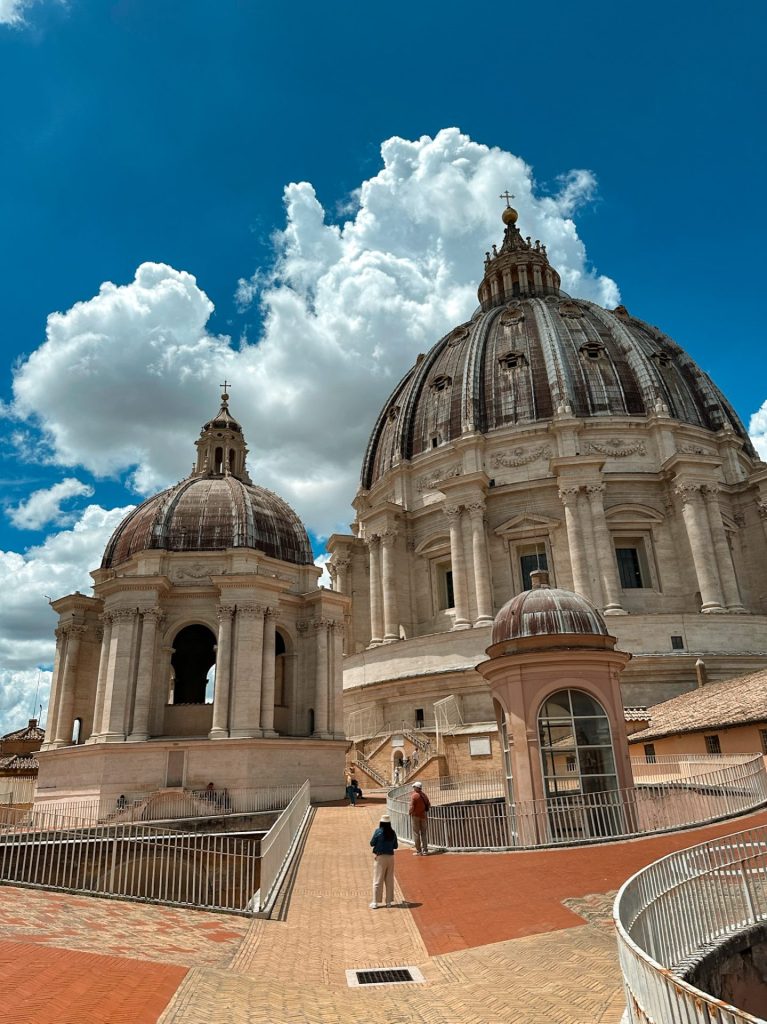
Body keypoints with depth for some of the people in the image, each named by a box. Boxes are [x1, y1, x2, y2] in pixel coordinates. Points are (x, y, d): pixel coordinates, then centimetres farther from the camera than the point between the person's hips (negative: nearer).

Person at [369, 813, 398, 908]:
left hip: (380, 857, -3)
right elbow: (395, 846, 6)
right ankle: (389, 901, 16)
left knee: (378, 880, 4)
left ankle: (375, 902, 5)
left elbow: (372, 843, -6)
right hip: (390, 857, 3)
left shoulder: (378, 831, -12)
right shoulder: (393, 833, -2)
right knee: (389, 880, 12)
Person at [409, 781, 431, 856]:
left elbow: (412, 807, -19)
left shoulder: (414, 795, -17)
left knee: (416, 834, 3)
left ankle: (418, 851, 3)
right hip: (423, 816, 6)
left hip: (415, 816, -5)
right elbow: (429, 804, 9)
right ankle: (425, 851, 13)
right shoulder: (424, 795, 2)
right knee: (423, 834, 13)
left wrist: (409, 812, -1)